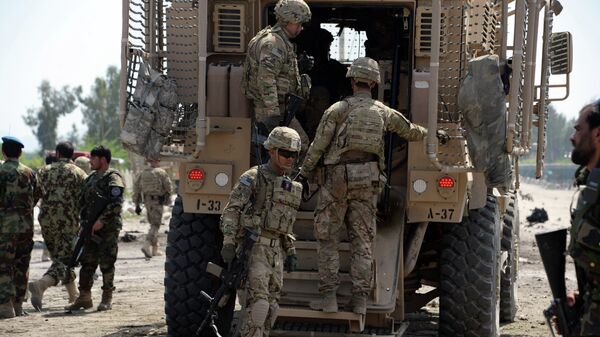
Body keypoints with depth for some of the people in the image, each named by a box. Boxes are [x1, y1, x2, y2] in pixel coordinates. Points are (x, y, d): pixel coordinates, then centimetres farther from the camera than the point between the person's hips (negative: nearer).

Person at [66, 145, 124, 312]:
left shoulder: (113, 177, -9)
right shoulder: (91, 178, 17)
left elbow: (116, 203, -19)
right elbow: (83, 201, 22)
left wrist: (102, 220, -22)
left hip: (107, 228, -8)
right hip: (91, 228, 8)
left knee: (106, 263, -4)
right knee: (87, 263, 8)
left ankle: (107, 299, 4)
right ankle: (84, 297, 13)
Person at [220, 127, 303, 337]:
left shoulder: (291, 187, 18)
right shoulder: (253, 178, -4)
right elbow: (231, 211, -11)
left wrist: (290, 252, 18)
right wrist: (228, 243, -21)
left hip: (276, 250, 7)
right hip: (254, 246, -7)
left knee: (271, 307, 6)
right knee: (259, 302, -18)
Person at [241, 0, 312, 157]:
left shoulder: (282, 41, 18)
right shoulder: (273, 43, -17)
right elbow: (266, 78, -26)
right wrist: (273, 113, -30)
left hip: (277, 107, 11)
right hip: (274, 109, -11)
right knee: (300, 144, -12)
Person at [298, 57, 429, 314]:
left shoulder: (339, 109, -5)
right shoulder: (383, 112, 6)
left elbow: (318, 146, -6)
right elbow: (410, 131, 21)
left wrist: (304, 173, 3)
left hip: (338, 179, -3)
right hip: (368, 181, 3)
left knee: (327, 238, 4)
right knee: (362, 240, 9)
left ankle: (328, 296, 0)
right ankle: (360, 299, 8)